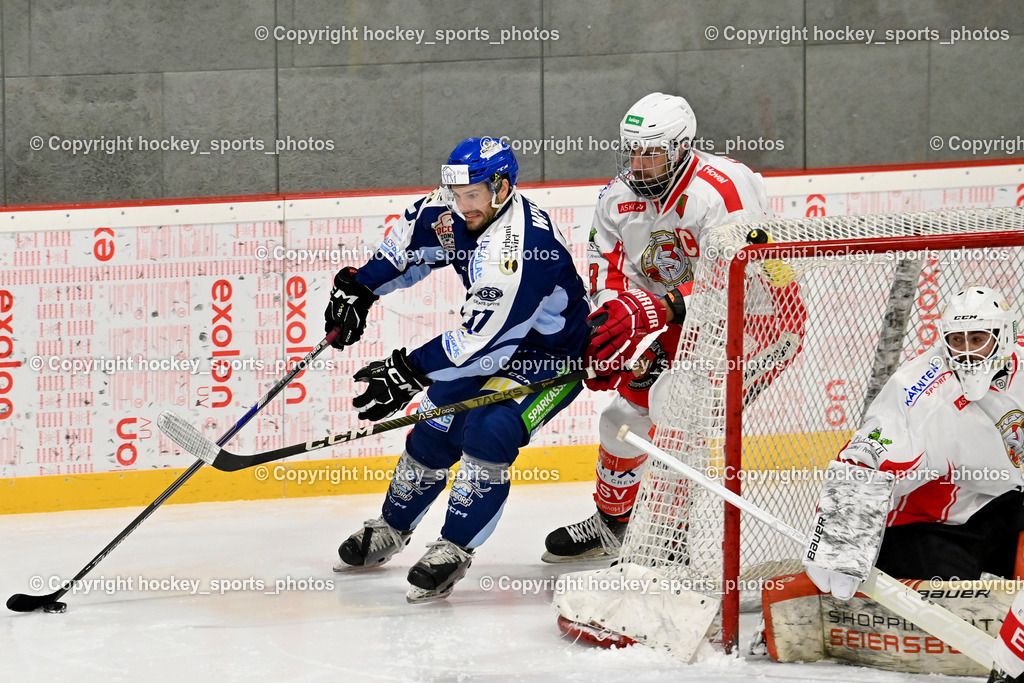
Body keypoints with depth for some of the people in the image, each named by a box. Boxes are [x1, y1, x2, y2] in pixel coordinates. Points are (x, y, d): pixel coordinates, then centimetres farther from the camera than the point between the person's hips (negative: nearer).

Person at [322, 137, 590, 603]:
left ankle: (454, 549, -17)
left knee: (488, 432, -27)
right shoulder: (453, 211, -12)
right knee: (436, 426, 10)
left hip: (553, 357, -9)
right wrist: (359, 288, 3)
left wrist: (409, 372, -33)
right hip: (492, 339, 9)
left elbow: (484, 340, -36)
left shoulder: (514, 252, -37)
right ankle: (389, 532, 30)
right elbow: (409, 240, 9)